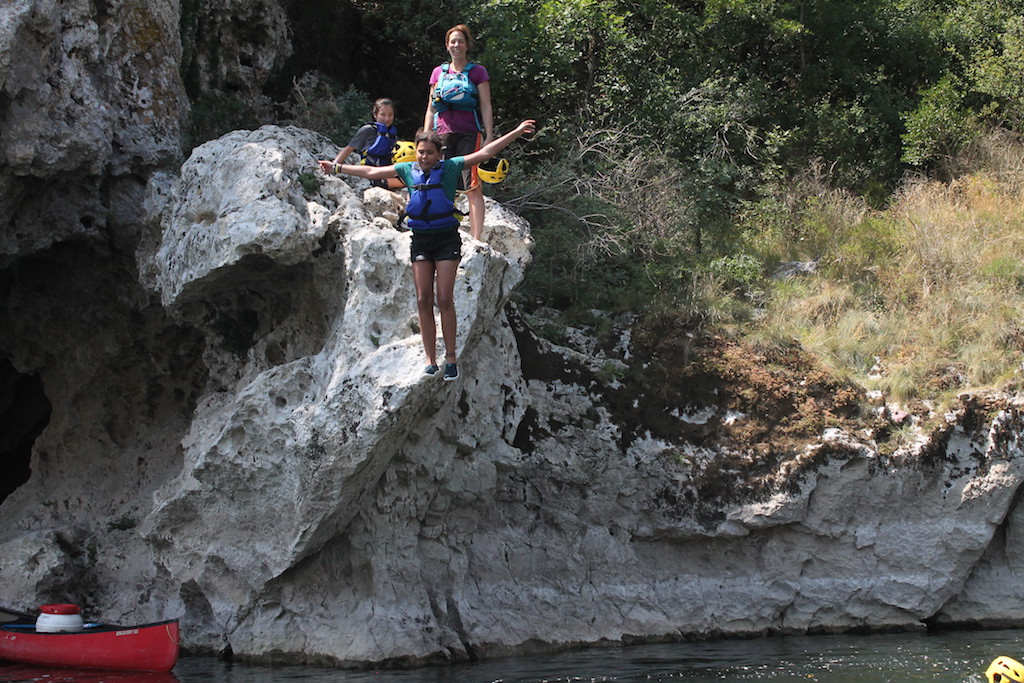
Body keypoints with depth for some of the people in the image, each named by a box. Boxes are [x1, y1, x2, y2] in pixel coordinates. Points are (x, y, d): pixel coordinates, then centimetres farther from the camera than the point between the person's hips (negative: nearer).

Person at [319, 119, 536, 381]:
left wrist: (517, 132, -10)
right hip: (420, 240, 4)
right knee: (423, 301, 0)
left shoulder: (449, 167, -2)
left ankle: (450, 357, -1)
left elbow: (485, 153, -4)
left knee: (444, 300, -9)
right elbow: (371, 172, 15)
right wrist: (337, 167, 19)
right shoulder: (408, 170, 8)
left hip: (446, 239, -4)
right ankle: (430, 361, 3)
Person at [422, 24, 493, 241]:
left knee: (472, 187, -10)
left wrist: (489, 137, -5)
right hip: (443, 135, 4)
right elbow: (430, 109, 20)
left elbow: (486, 107, 4)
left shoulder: (477, 72, 8)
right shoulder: (438, 72, 17)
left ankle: (476, 238, -13)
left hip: (469, 134, -4)